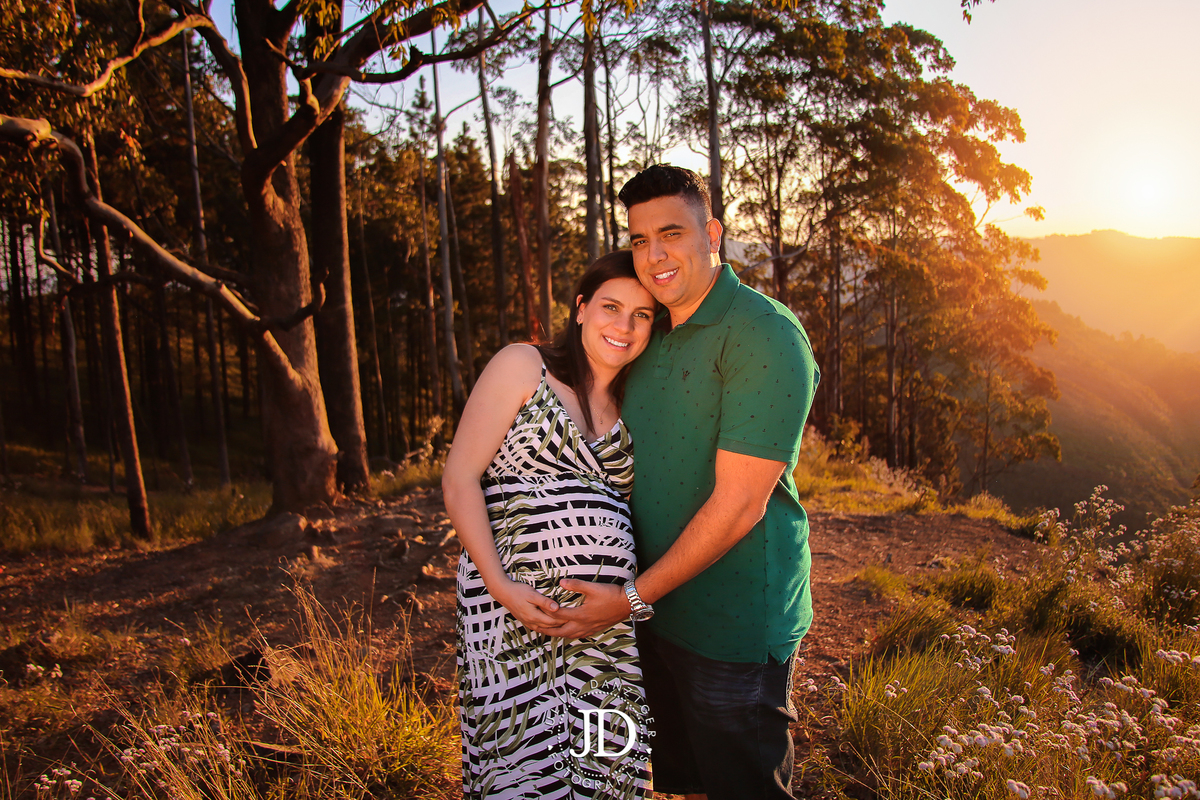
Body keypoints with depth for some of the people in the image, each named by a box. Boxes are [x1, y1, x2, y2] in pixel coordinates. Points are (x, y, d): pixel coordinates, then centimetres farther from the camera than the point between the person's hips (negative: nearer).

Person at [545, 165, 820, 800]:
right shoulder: (652, 334, 8)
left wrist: (633, 599, -17)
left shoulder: (766, 336, -18)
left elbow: (738, 504, -22)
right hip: (658, 610, 7)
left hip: (733, 624, -7)